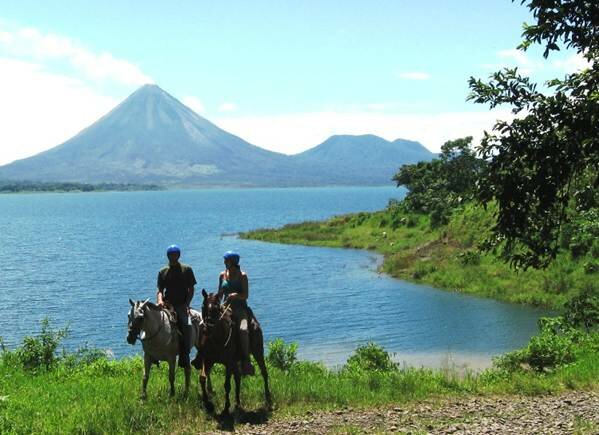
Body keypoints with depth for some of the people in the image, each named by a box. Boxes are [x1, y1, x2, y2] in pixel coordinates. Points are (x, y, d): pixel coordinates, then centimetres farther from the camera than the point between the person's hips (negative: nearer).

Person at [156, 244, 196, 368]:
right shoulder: (163, 272, 13)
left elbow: (191, 289, 6)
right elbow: (160, 290, 10)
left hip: (182, 306, -2)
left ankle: (184, 356, -18)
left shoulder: (186, 270, 8)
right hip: (167, 305, 2)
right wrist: (160, 301, -11)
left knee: (187, 326, -25)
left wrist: (186, 304, -7)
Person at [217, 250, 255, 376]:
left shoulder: (242, 275, -1)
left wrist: (235, 295, -23)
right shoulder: (222, 275, 12)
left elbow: (246, 295, -5)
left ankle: (246, 361, -24)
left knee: (243, 329, -30)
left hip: (240, 308, -5)